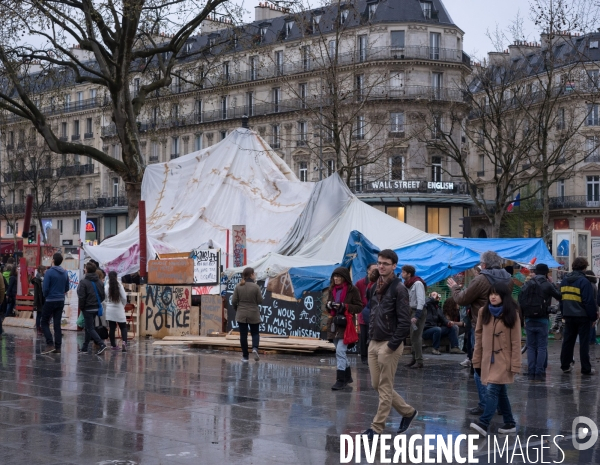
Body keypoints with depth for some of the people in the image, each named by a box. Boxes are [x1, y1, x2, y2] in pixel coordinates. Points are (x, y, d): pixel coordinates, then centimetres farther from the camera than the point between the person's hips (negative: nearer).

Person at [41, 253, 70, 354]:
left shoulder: (49, 272, -14)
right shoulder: (65, 273, 5)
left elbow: (45, 288, -14)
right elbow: (67, 288, 10)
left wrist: (45, 295, 5)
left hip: (50, 301, -5)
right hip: (61, 301, 6)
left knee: (44, 322, 5)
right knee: (57, 324, 9)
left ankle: (50, 344, -8)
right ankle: (58, 347, 6)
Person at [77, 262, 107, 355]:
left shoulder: (83, 282, -13)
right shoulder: (99, 282, 6)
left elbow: (81, 297, -16)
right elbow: (103, 296, 6)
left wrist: (81, 307, -2)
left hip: (88, 308, -7)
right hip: (96, 308, 7)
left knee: (90, 328, -3)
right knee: (89, 328, 16)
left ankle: (101, 344, -19)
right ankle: (84, 348, 21)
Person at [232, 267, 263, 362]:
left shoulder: (238, 287, -4)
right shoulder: (256, 286, -12)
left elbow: (234, 301, -3)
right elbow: (260, 301, -9)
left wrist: (236, 309, 15)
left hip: (241, 315, 2)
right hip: (254, 315, -1)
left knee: (243, 335, 7)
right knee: (255, 333, 14)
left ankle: (245, 356, 10)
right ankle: (255, 348, -13)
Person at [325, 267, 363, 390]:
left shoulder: (353, 290, -6)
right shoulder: (332, 289, 13)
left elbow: (359, 307, -6)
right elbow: (327, 308, 21)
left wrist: (344, 306, -17)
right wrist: (328, 305, -3)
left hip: (346, 324, -7)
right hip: (334, 324, 7)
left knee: (340, 351, -13)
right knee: (341, 352, 15)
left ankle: (341, 380, -9)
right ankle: (347, 376, 30)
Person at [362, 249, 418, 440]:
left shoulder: (399, 289, -11)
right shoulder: (376, 287, 13)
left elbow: (404, 321, -15)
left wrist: (392, 345, -17)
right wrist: (370, 336, 11)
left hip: (389, 345, -8)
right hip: (373, 344, 8)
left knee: (385, 388, -1)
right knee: (376, 385, 11)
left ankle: (377, 427, 5)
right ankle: (408, 411, 26)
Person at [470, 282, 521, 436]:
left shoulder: (512, 314, -7)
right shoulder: (484, 312, 4)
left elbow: (516, 342, -8)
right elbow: (479, 337, 6)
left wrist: (515, 364, -12)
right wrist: (476, 360, 6)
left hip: (503, 361, -5)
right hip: (488, 360, 5)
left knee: (492, 391, -15)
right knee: (500, 392, 12)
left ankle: (483, 424, -20)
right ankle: (510, 423, 23)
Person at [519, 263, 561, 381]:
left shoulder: (527, 284, 5)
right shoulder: (548, 285, -7)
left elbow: (520, 302, 4)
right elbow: (559, 296, 4)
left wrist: (521, 318, 10)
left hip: (529, 319, 3)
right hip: (542, 319, -3)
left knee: (531, 346, 9)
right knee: (542, 347, 2)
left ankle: (531, 373, 6)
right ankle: (539, 373, -3)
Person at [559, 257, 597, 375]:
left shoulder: (564, 280, 8)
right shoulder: (584, 281, -14)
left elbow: (561, 299, 14)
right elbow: (589, 302, -15)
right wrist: (593, 317, -9)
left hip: (568, 316, 6)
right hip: (582, 316, -6)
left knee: (567, 341, 13)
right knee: (584, 342, 0)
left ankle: (565, 366, 16)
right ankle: (586, 369, 3)